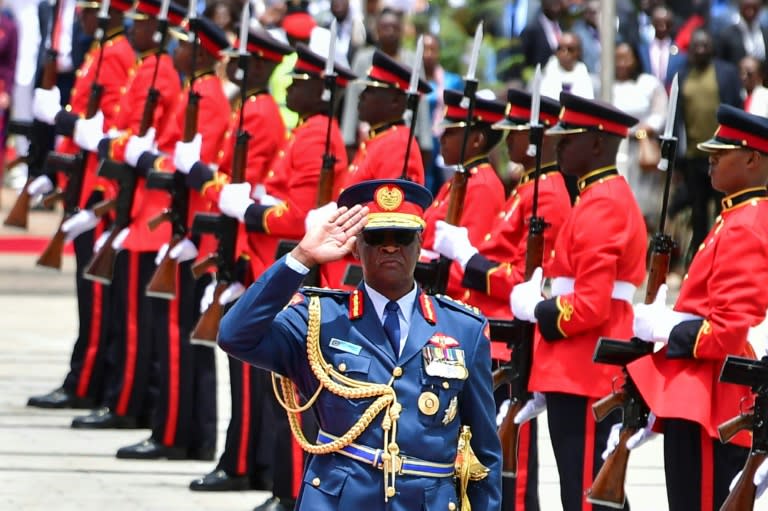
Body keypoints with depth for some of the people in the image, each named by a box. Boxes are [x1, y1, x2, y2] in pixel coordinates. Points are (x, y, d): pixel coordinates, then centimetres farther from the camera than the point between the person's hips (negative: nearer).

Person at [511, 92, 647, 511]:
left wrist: (534, 310, -8)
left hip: (581, 377, -10)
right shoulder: (609, 196, 17)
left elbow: (590, 306, -21)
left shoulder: (599, 207, -15)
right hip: (586, 372, 10)